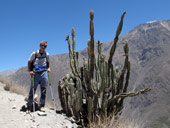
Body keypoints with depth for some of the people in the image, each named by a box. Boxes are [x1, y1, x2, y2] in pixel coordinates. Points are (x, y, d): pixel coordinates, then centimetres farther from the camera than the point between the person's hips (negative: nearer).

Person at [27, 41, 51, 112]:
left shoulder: (47, 54, 8)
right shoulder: (34, 53, -2)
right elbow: (29, 62, 3)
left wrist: (48, 68, 6)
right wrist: (29, 71, -6)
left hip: (44, 72, 3)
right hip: (36, 73, -3)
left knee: (43, 90, 2)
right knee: (32, 89, 0)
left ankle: (42, 106, 10)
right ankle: (29, 105, 14)